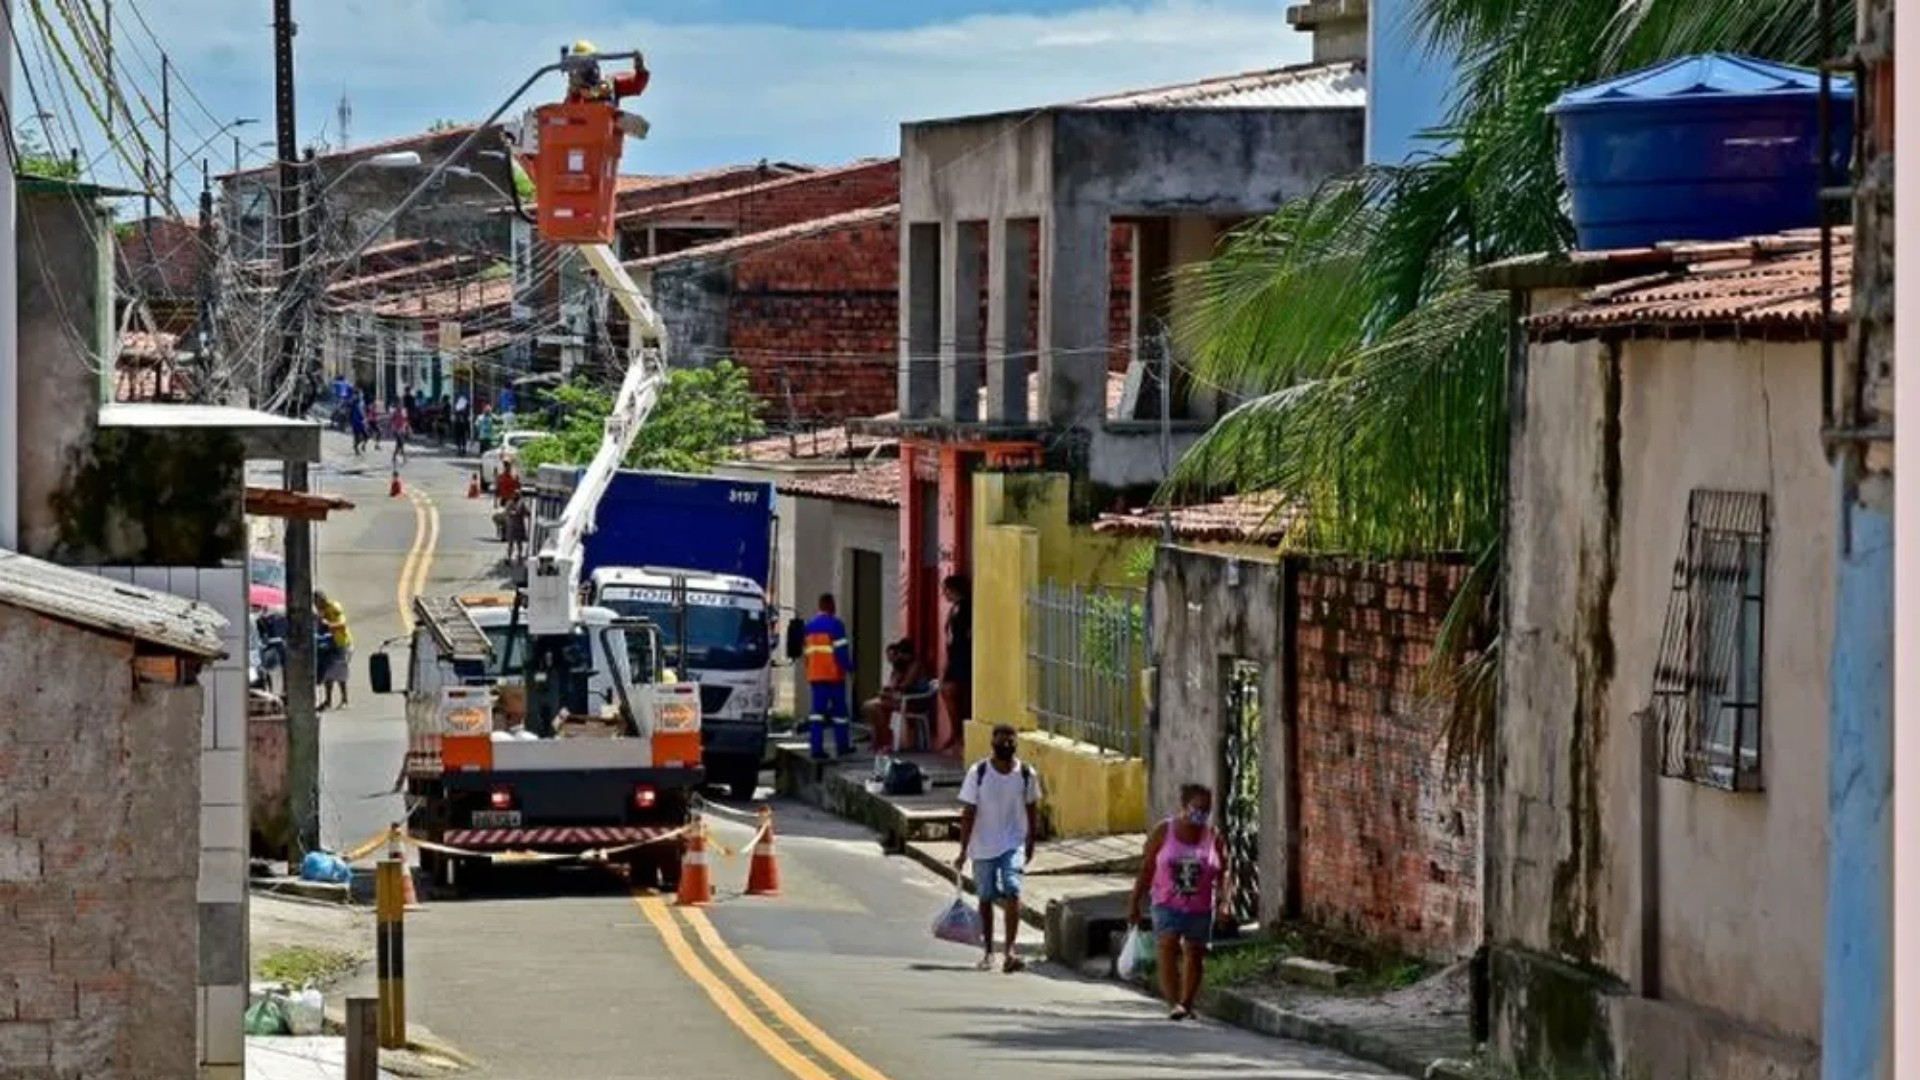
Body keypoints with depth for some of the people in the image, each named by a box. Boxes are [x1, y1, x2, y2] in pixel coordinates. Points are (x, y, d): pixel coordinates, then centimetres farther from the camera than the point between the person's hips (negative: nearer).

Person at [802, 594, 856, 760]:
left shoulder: (810, 625, 12)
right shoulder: (835, 624, -10)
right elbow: (841, 649, -15)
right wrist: (848, 667, -5)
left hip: (815, 674, 6)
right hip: (833, 673, -6)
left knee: (817, 709, 3)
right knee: (839, 709, 6)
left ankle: (816, 748, -6)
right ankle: (842, 746, 12)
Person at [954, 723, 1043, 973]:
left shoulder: (1027, 774, -3)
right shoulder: (978, 772, -8)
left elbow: (1032, 810, 8)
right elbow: (968, 814, -6)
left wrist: (1030, 844, 9)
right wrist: (963, 851, -9)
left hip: (1013, 845, 0)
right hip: (983, 847, 0)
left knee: (1012, 892, -18)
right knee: (986, 898, 10)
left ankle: (1010, 950, -21)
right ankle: (988, 951, 24)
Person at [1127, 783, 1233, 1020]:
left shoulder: (1213, 836, 0)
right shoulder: (1163, 832, -3)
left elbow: (1223, 874, 2)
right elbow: (1146, 870, 0)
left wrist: (1225, 902, -13)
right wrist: (1134, 903, 0)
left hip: (1200, 908, 2)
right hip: (1168, 904, -2)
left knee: (1195, 954, 9)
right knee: (1168, 948, -19)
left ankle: (1186, 1003, 26)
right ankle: (1172, 1003, -24)